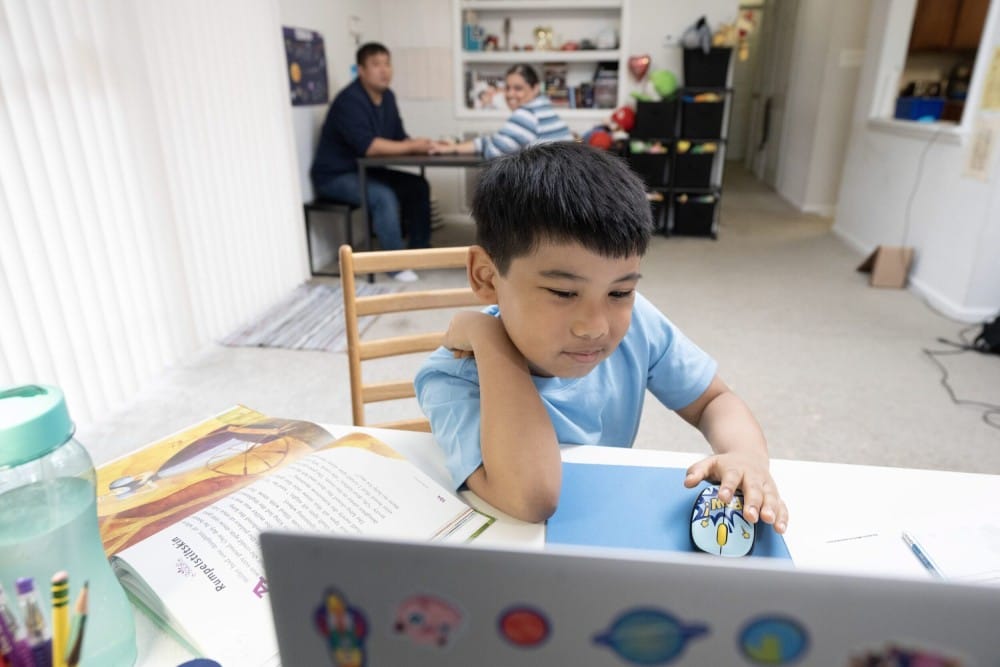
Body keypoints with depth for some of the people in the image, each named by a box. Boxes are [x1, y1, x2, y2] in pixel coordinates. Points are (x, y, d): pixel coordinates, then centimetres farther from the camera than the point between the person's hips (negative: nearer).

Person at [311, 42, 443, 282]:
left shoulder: (387, 96, 4)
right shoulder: (350, 100, -23)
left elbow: (399, 137, 3)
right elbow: (368, 146, -33)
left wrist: (421, 143, -19)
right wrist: (412, 147, -30)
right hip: (335, 176, -9)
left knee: (418, 186, -2)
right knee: (384, 196, -31)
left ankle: (419, 250, 5)